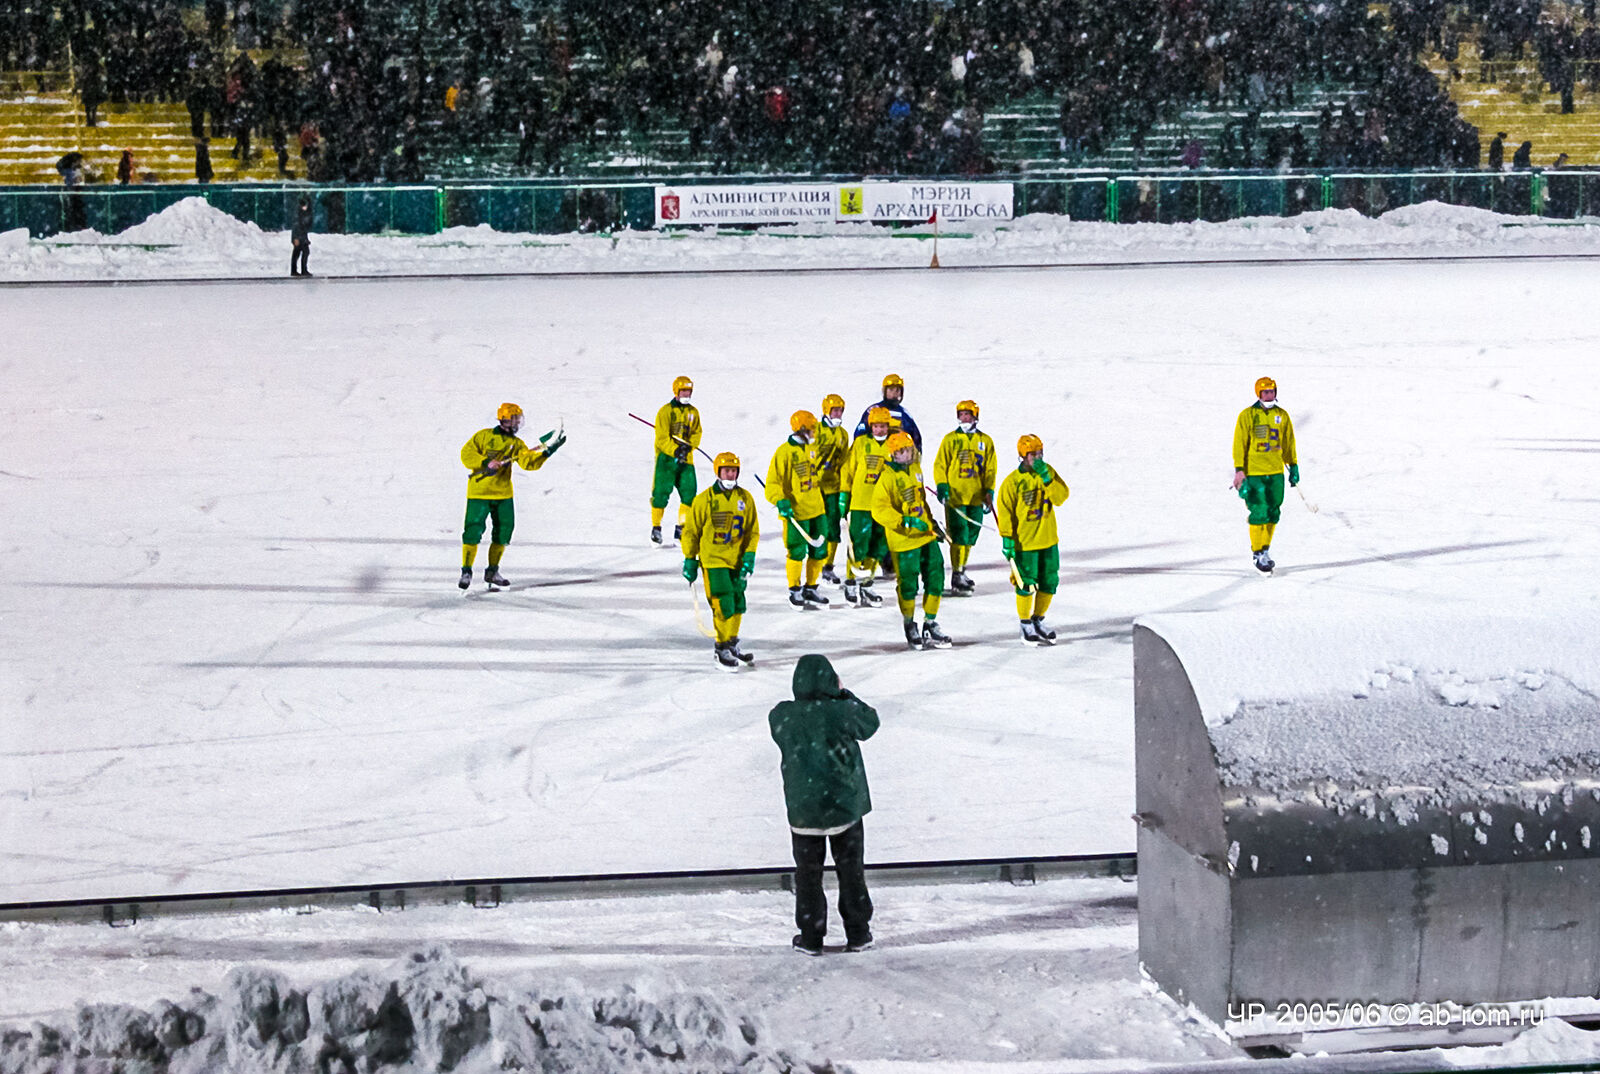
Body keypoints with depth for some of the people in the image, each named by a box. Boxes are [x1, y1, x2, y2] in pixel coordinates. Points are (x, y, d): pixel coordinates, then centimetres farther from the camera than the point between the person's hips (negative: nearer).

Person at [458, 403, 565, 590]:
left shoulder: (516, 444, 9)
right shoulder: (485, 436, -3)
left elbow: (528, 461, -5)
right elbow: (466, 454, -5)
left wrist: (546, 452, -19)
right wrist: (485, 463, -19)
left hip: (503, 494, 5)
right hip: (479, 492, -5)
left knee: (504, 530, 5)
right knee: (474, 530, -8)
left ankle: (492, 571, 20)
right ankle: (466, 571, 1)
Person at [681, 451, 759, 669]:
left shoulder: (745, 498, 5)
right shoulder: (704, 500, -6)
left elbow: (753, 530, 10)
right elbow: (691, 530, 1)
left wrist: (749, 556, -1)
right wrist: (689, 559, 1)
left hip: (737, 561, 4)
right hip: (713, 560, -4)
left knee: (737, 604, 9)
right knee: (723, 604, -10)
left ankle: (732, 644, 26)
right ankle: (722, 648, 1)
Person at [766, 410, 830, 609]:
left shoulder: (812, 448, 10)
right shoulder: (784, 452, -11)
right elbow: (773, 482, -11)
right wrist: (781, 501, -24)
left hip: (816, 509, 7)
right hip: (795, 512, -7)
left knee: (819, 552, 9)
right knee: (798, 553, 0)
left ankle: (810, 589, 23)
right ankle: (794, 590, 17)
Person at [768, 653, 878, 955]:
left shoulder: (781, 716, -12)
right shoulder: (842, 712, -17)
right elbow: (870, 723, 2)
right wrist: (843, 695, 8)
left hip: (803, 809, 1)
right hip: (845, 805, -1)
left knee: (808, 873, 14)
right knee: (852, 870, 16)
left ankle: (810, 937, 20)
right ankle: (858, 933, 25)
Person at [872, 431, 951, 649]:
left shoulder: (915, 470, 10)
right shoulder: (888, 478, -14)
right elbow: (879, 510, -20)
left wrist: (931, 521, 26)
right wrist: (906, 521, -25)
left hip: (926, 535, 7)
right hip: (904, 539, -7)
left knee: (935, 578, 8)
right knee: (908, 583, 2)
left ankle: (930, 624, 22)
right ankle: (910, 626, 22)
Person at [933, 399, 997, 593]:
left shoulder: (985, 441, 9)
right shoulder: (950, 439, 4)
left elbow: (991, 469, 11)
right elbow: (940, 465, 4)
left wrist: (989, 492, 4)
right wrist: (942, 486, -8)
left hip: (977, 497, 3)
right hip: (955, 496, -3)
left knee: (971, 535, 7)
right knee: (959, 534, -9)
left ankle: (962, 569, 20)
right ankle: (957, 575, -7)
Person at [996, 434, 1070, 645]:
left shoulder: (1048, 472, 2)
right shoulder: (1012, 482, -12)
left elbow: (1062, 497, -8)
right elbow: (1005, 513, -8)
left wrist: (1047, 478, -20)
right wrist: (1007, 539, -12)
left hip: (1048, 540, 5)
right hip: (1024, 543, -5)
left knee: (1049, 582, 11)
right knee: (1027, 585, 1)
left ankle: (1038, 621, 29)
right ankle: (1026, 626, 17)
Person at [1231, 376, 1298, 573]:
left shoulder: (1282, 415, 9)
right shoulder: (1247, 416, -4)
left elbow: (1288, 442, 19)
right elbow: (1239, 444, -4)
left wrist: (1293, 466, 18)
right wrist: (1239, 471, -10)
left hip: (1276, 472, 4)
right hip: (1253, 473, -4)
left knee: (1272, 514, 5)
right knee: (1259, 514, -8)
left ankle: (1265, 550, 18)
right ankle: (1257, 554, 1)